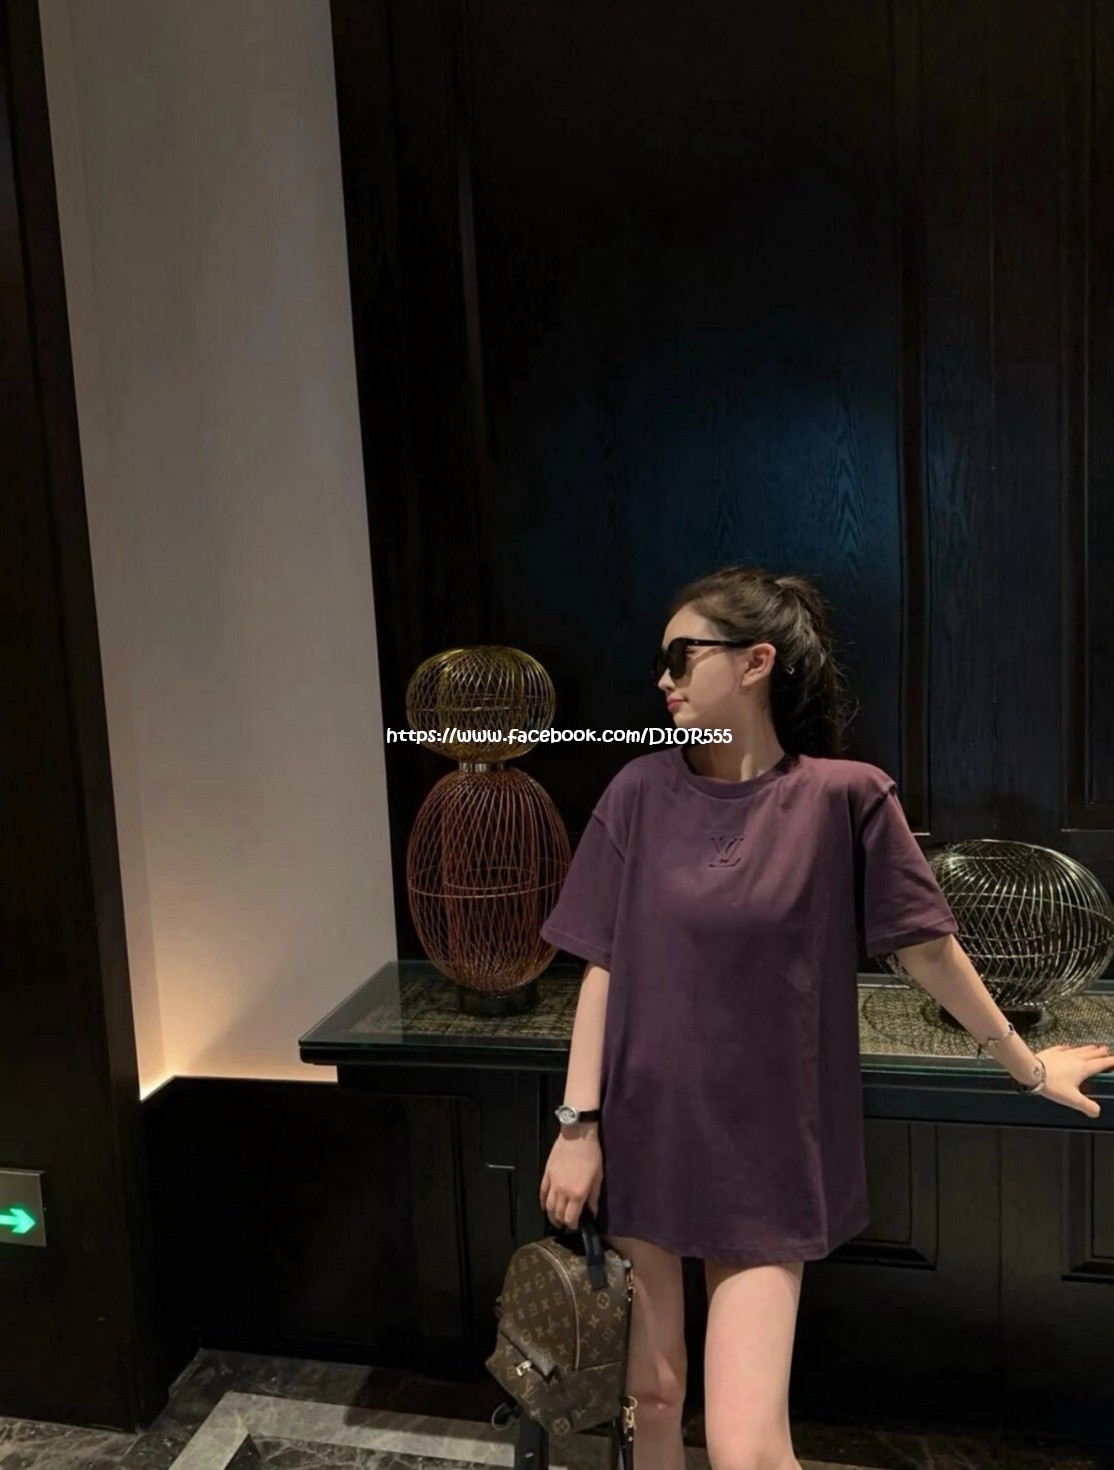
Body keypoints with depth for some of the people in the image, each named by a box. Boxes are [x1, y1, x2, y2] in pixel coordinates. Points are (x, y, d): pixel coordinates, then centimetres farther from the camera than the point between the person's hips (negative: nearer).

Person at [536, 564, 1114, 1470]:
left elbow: (930, 950, 1)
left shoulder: (845, 797, -10)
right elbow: (603, 970, -1)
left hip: (765, 1158, -2)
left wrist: (1029, 1068, 11)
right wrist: (578, 1125, -3)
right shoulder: (641, 793, -4)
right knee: (651, 1393, 18)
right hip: (643, 1139, 3)